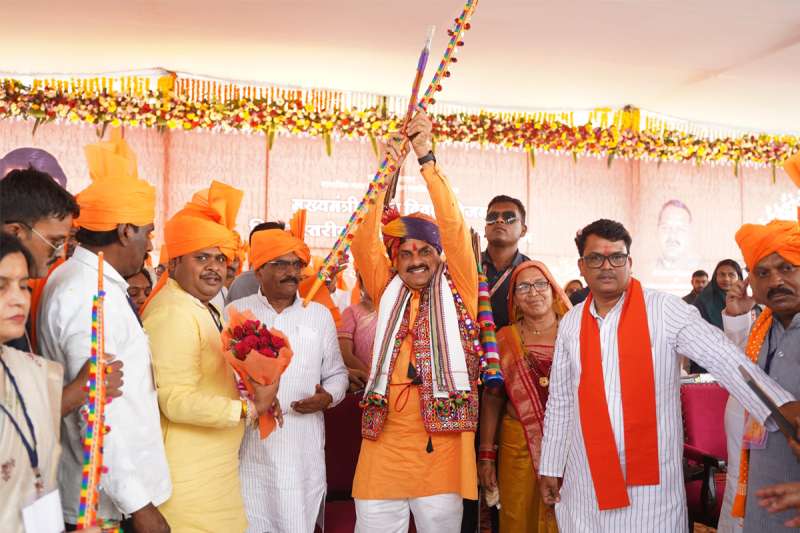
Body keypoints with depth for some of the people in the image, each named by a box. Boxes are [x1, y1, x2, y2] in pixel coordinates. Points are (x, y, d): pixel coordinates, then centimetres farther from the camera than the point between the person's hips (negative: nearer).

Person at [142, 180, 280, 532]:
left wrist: (256, 394, 5)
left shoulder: (204, 309, 12)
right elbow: (177, 402, -22)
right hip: (188, 475, -9)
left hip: (212, 468, 9)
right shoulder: (173, 312, -18)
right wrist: (249, 408, -17)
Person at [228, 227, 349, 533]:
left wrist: (327, 397, -7)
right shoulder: (236, 312, 3)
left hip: (303, 450, 1)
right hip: (249, 448, -1)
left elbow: (337, 373, 12)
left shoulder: (320, 315, 8)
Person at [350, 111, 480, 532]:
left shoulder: (458, 291, 4)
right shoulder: (388, 293, 10)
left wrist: (426, 157, -11)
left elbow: (454, 228, -6)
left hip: (441, 441, -2)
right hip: (384, 441, 2)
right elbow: (363, 245, -1)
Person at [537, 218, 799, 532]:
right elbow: (559, 402, 10)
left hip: (652, 482, -3)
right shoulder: (570, 323, 5)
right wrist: (550, 468, 12)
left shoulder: (664, 310, -7)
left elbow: (725, 359, -16)